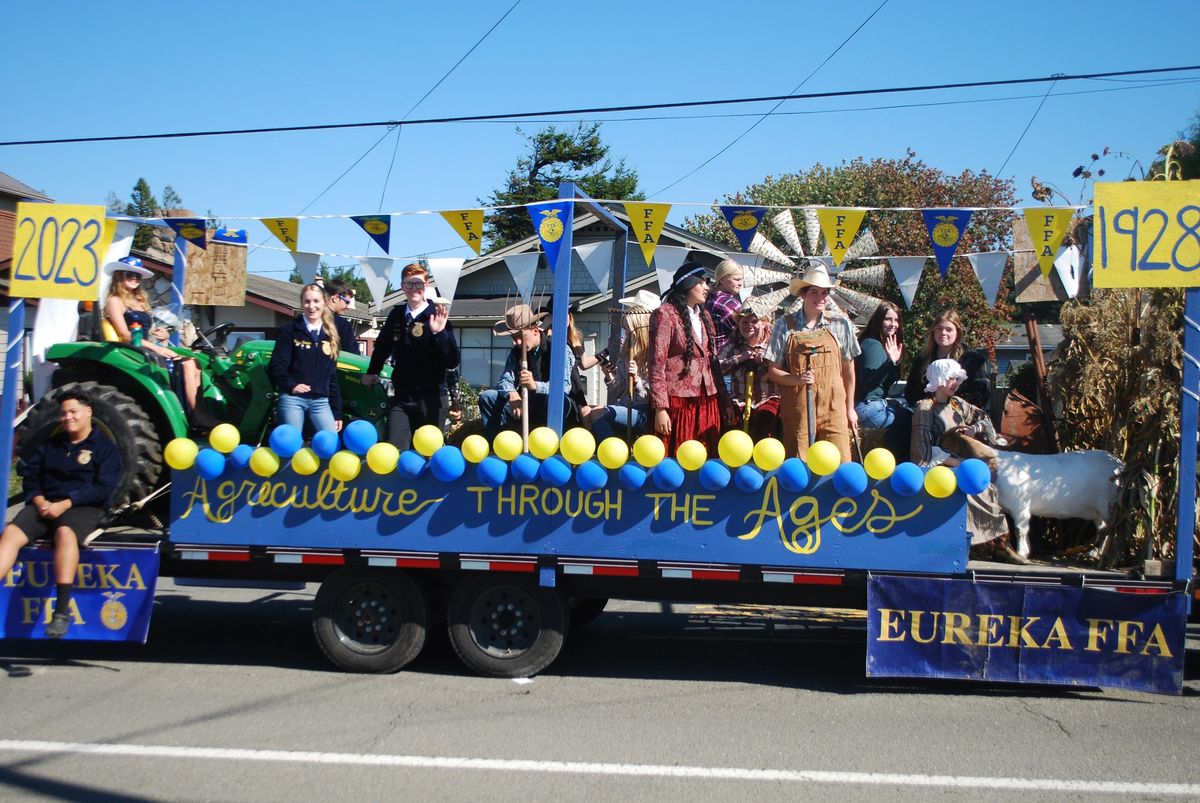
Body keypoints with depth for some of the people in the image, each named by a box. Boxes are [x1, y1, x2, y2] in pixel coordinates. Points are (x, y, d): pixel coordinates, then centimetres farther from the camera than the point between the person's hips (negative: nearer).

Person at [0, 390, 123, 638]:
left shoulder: (105, 447, 4)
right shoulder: (51, 444, 22)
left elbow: (102, 488, -7)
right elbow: (31, 474, 14)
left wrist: (64, 504, -16)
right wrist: (39, 501, -7)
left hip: (83, 508, -5)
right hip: (44, 504, 5)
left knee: (65, 532, -38)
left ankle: (62, 610, -42)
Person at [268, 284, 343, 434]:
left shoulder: (330, 335, 14)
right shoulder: (289, 330, 3)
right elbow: (276, 365, -3)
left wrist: (337, 412, 12)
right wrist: (291, 385, -18)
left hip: (321, 401, 3)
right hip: (293, 399, -3)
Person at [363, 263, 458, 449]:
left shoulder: (437, 316, -6)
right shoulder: (396, 314, 8)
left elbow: (452, 362, -13)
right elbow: (382, 345, 28)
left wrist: (439, 333, -24)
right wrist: (371, 372, 30)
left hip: (430, 399, -3)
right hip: (400, 398, 4)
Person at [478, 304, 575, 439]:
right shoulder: (515, 352, 4)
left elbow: (565, 386, -25)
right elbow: (505, 380, -5)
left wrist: (535, 385, -42)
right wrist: (512, 394, -30)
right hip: (526, 407, 5)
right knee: (486, 397, -8)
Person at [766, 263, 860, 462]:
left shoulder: (840, 324, 5)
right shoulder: (785, 325, 2)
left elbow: (848, 367, 12)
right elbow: (774, 371, 3)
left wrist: (850, 407, 14)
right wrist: (797, 379, -15)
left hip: (833, 407, 1)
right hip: (797, 407, -1)